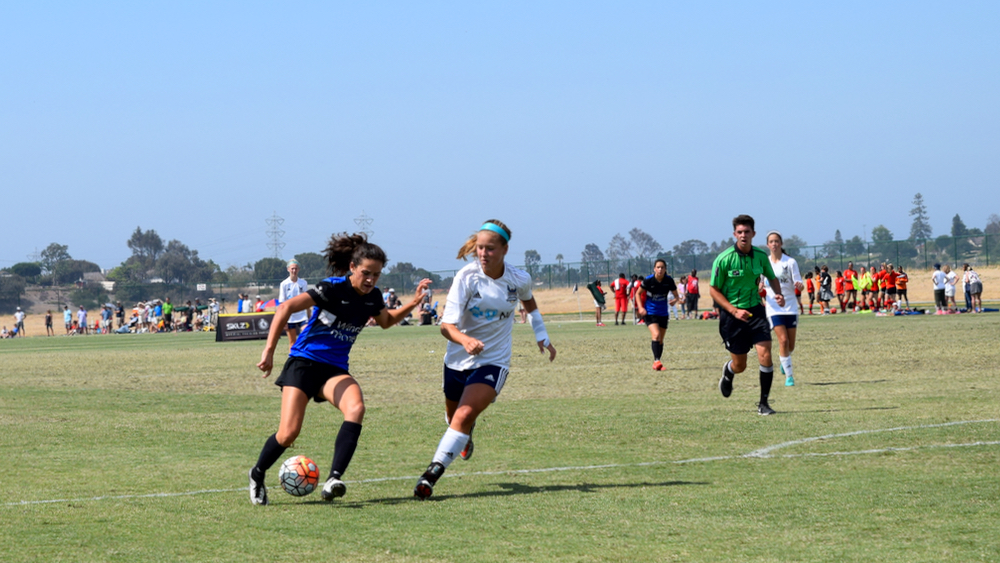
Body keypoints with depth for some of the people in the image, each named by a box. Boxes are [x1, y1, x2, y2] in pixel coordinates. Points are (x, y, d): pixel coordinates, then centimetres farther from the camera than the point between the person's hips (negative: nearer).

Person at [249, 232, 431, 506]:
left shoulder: (372, 297, 4)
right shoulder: (334, 289, -16)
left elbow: (386, 321, 27)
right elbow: (286, 308, -19)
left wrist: (414, 303, 12)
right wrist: (269, 350, -25)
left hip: (335, 369, 5)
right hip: (303, 363, -5)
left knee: (356, 409, -28)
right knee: (289, 433, -15)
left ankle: (332, 481, -34)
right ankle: (257, 474, 16)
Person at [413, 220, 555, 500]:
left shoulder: (519, 279, -10)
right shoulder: (466, 277, -17)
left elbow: (529, 301, 17)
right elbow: (446, 325, -24)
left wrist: (542, 336, 16)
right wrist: (465, 340, -45)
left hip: (493, 362, -1)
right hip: (458, 360, 1)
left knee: (464, 415, -23)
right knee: (454, 417, 22)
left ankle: (434, 471, -22)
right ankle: (467, 434, 58)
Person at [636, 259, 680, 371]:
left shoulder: (669, 280, -8)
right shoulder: (648, 280, -14)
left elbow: (676, 295, 3)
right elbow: (638, 293, -1)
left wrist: (675, 300, -21)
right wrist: (641, 308, -13)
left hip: (663, 313, 4)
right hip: (650, 312, -3)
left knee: (660, 340, 8)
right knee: (656, 335, -23)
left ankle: (656, 364, 19)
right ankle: (656, 361, -27)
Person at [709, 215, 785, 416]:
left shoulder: (760, 256, -1)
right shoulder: (723, 259, -14)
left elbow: (772, 277, 17)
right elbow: (714, 289, -9)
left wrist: (778, 294, -4)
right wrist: (735, 311, -18)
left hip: (755, 310, 3)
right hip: (731, 314, -3)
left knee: (765, 355, -14)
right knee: (739, 365, 6)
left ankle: (763, 403, -2)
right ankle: (728, 372, 46)